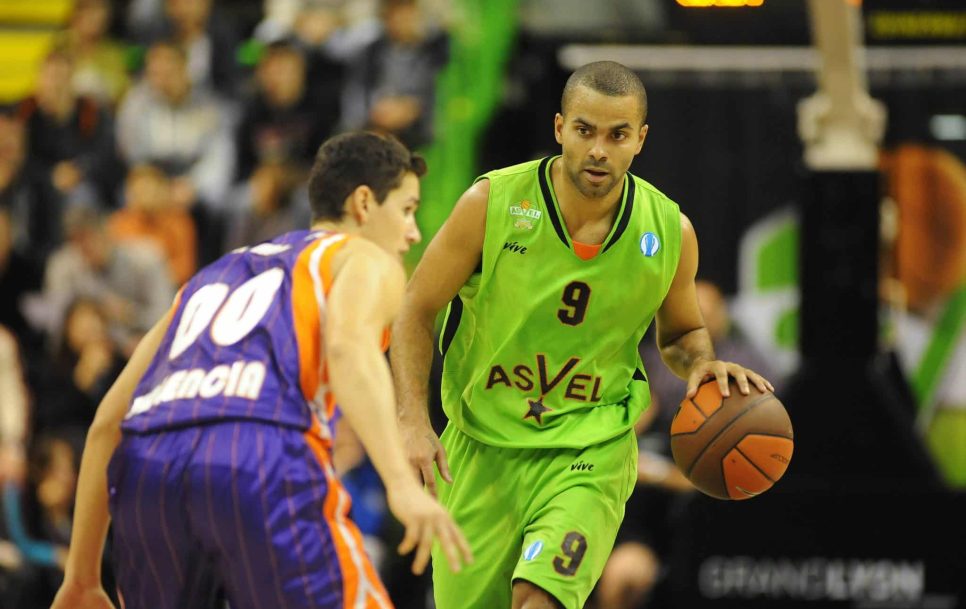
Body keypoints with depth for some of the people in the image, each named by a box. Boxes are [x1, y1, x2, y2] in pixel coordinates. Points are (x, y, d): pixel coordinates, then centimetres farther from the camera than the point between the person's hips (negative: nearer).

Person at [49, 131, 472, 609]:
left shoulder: (215, 274, 37)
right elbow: (349, 346, -7)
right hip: (262, 464, -6)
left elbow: (108, 421, 32)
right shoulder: (365, 259, 19)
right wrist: (402, 483, -20)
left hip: (144, 467, 6)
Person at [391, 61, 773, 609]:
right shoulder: (492, 204, -12)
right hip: (482, 449, 1)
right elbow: (416, 310, -3)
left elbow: (680, 332, 14)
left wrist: (702, 361, -9)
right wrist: (414, 422, -14)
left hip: (592, 454, -1)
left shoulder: (670, 233, -6)